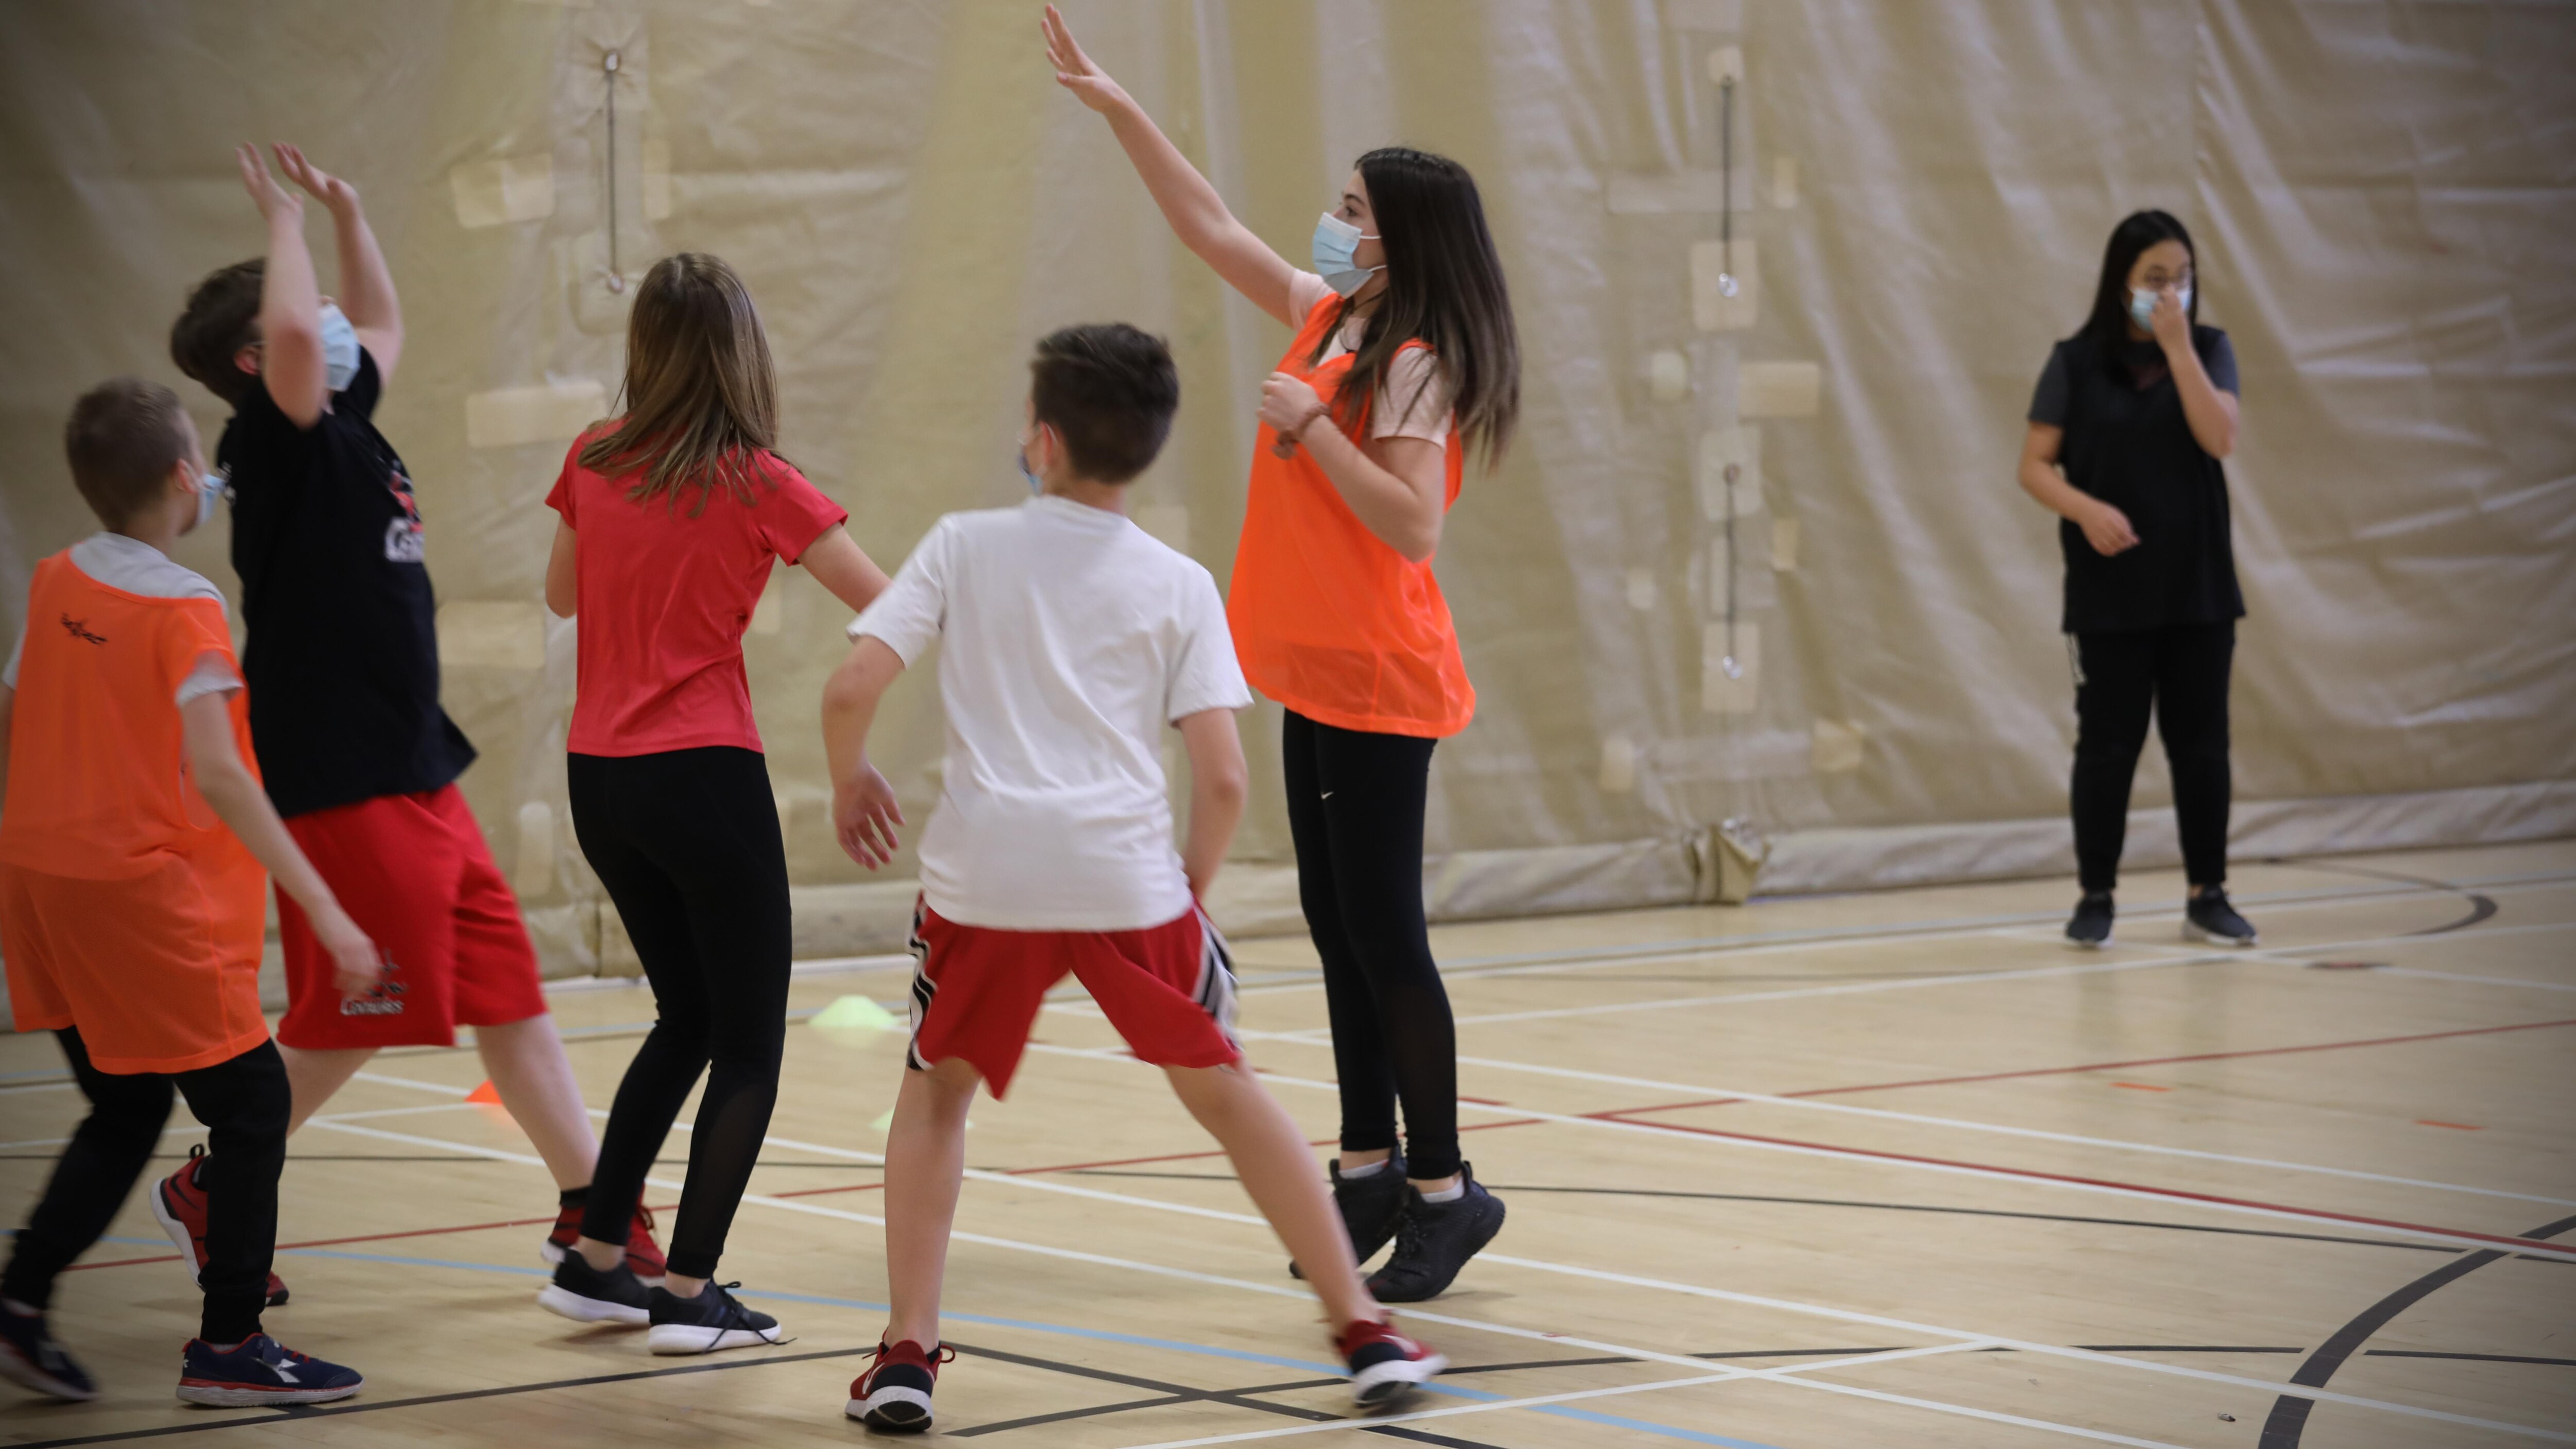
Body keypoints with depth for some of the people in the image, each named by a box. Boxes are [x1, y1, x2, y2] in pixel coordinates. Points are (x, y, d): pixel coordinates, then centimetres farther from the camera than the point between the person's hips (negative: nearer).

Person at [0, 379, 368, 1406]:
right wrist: (323, 908, -26)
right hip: (137, 890, -8)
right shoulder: (185, 608, -15)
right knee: (251, 1100, 2)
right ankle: (229, 1344, 2)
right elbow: (214, 772, -24)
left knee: (125, 1111, 19)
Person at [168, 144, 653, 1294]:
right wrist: (287, 221, -19)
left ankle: (589, 1211, 13)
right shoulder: (280, 438, -13)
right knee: (341, 1027, 0)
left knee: (509, 996, 9)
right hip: (340, 786, -9)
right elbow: (296, 335, -34)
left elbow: (380, 324, 33)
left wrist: (348, 214, 23)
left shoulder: (345, 425, 12)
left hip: (416, 777, 9)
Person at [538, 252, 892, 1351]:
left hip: (598, 776, 6)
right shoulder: (757, 483, -9)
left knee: (687, 1015, 22)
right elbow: (889, 605, -6)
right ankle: (690, 1292, -1)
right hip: (703, 775, -5)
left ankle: (595, 1261, 20)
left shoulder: (595, 463, 3)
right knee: (749, 1043, 5)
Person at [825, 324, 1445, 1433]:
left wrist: (850, 782, 18)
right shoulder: (1179, 585, 8)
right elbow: (1222, 775, 2)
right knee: (1222, 1089, 16)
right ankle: (1366, 1336, 17)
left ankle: (908, 1354, 11)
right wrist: (1197, 879, 19)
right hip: (1129, 878, 1)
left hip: (983, 873, 0)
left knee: (935, 1091, 21)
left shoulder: (964, 547, 7)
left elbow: (851, 688, -1)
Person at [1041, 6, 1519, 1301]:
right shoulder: (1329, 320, 9)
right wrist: (1115, 106, 14)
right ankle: (1370, 1166, 20)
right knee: (1339, 928, 12)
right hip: (1320, 674, 9)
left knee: (1382, 933, -4)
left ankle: (1443, 1186, 4)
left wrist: (1311, 425, -22)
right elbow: (1208, 227, 17)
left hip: (1377, 683, -9)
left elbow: (1414, 524, -24)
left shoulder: (1415, 364, -15)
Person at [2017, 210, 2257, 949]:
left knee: (2202, 744, 6)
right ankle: (2095, 898, 10)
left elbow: (2220, 437, -13)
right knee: (2107, 745, 1)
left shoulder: (2209, 350, 3)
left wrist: (2176, 346, -17)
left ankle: (2208, 897, 15)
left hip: (2197, 586, 2)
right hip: (2108, 591, -2)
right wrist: (2085, 508, -21)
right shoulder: (2077, 363, -2)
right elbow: (2035, 466, -3)